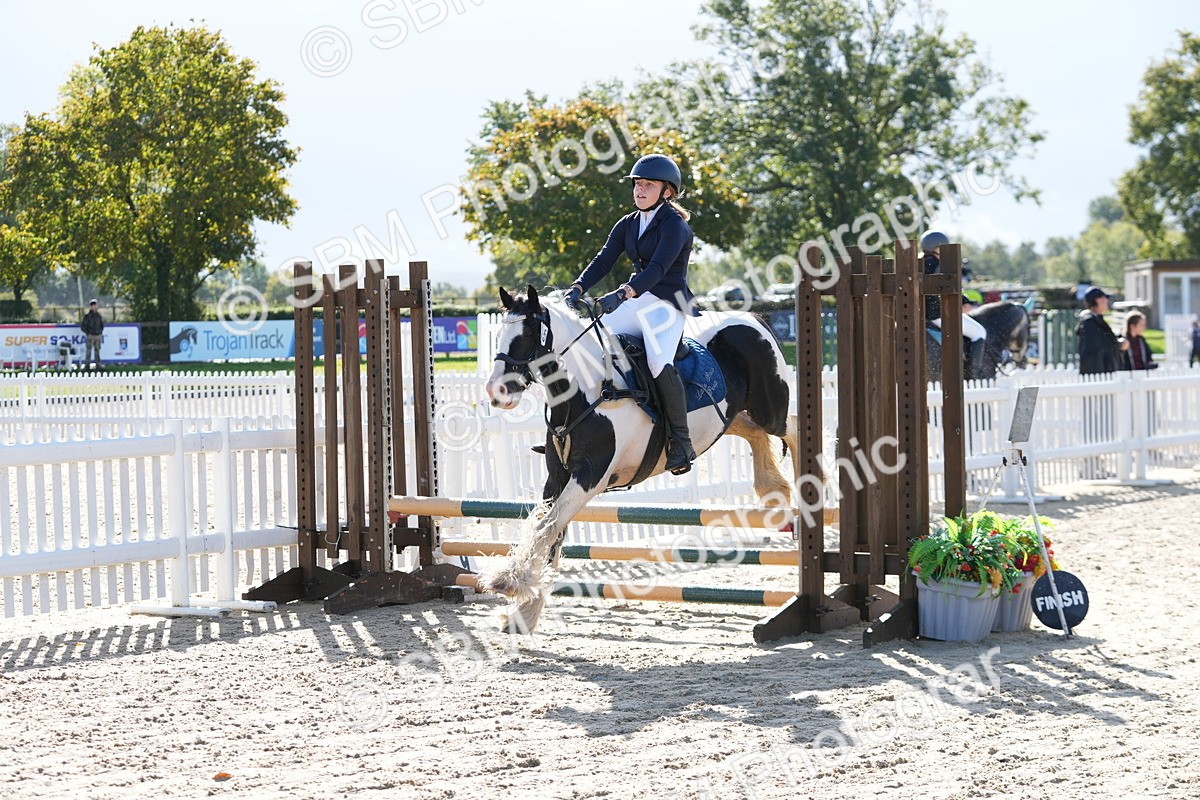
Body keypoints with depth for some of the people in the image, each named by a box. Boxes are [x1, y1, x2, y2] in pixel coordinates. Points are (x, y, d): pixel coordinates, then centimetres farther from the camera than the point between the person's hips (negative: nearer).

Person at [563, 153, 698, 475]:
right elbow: (603, 261, 4)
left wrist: (621, 294, -38)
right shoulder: (627, 225, 14)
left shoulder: (674, 224, -10)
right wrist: (577, 289, -15)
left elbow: (658, 268, -24)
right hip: (635, 302, 8)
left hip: (668, 303, -8)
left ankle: (681, 442, -21)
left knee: (659, 363, -32)